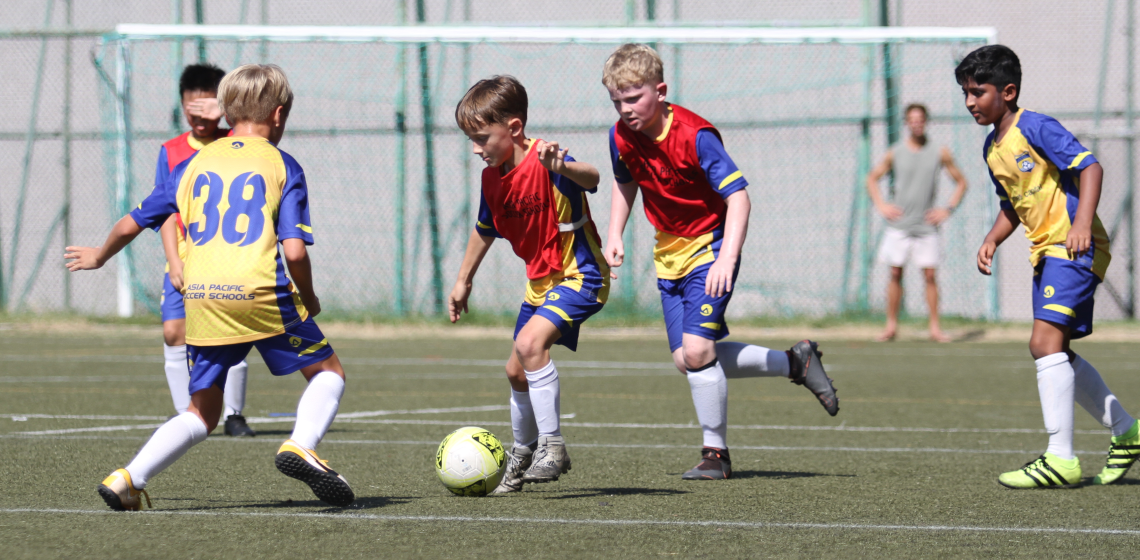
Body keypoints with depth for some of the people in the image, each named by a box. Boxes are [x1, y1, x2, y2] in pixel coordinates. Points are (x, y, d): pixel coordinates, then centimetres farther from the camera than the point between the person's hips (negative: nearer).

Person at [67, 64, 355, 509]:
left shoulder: (195, 164, 17)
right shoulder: (282, 166, 5)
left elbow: (130, 224, 23)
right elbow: (295, 251, -5)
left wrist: (99, 257, 43)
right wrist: (309, 300, 13)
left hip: (201, 297, 4)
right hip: (259, 290, -4)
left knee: (203, 412, 16)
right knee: (327, 371, 14)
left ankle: (128, 479, 0)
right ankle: (301, 446, -13)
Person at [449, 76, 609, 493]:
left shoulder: (544, 164, -25)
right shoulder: (493, 178, 0)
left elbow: (590, 178, -46)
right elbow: (485, 230, 18)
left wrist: (562, 167, -68)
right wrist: (463, 281, 24)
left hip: (579, 275, -9)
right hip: (541, 281, 9)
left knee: (531, 341, -29)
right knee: (516, 371, 15)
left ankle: (552, 445, -21)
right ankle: (523, 454, 37)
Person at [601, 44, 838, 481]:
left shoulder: (695, 136, -24)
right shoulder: (622, 137, -5)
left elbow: (738, 197, -27)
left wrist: (727, 259, -37)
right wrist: (615, 235, 5)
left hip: (710, 245, -7)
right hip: (669, 252, 7)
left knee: (696, 348, -19)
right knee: (686, 359, 4)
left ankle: (716, 452, -4)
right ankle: (795, 364, 21)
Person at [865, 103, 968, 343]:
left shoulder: (940, 154, 1)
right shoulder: (895, 153, 3)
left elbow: (961, 183, 11)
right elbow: (872, 179, 15)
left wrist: (948, 209, 0)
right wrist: (881, 205, 3)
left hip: (926, 225, -1)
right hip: (899, 224, 1)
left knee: (930, 275, -4)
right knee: (895, 274, 0)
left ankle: (935, 327, 1)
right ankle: (891, 325, 7)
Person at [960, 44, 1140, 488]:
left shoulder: (1035, 128, -13)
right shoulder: (992, 149, 13)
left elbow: (1090, 167, -19)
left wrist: (1082, 223, -31)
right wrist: (993, 240, 8)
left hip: (1075, 247, -10)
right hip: (1046, 252, 10)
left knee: (1045, 342, -20)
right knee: (1057, 355, 12)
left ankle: (1061, 459, -21)